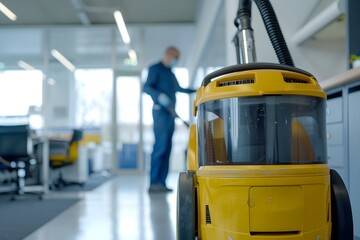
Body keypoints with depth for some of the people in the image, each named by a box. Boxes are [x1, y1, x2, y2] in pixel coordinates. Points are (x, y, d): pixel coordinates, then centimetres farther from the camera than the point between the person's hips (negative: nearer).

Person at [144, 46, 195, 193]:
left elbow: (178, 88, 41)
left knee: (167, 149, 3)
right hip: (161, 111, -8)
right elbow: (146, 87, -10)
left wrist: (195, 91, 43)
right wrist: (160, 96, -26)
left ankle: (161, 182, 3)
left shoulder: (171, 73, 26)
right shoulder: (155, 69, 2)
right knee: (160, 147, -15)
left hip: (170, 113, 8)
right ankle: (154, 183, -16)